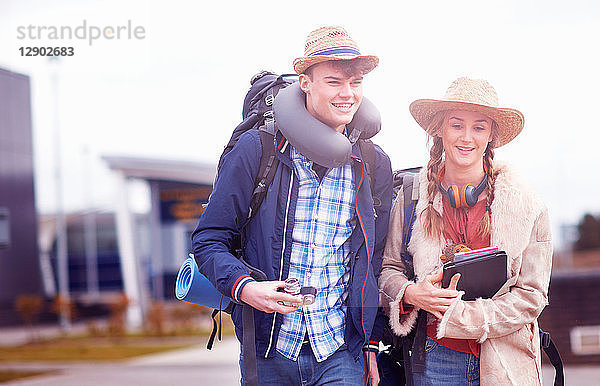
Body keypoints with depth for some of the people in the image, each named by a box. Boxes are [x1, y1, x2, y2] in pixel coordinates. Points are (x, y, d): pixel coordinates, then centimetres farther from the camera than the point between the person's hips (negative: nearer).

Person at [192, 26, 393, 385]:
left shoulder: (374, 164, 6)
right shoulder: (257, 149, -4)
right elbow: (209, 240, -2)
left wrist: (371, 343, 10)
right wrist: (244, 287, -20)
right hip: (267, 351, -1)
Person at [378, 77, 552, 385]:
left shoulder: (525, 205, -4)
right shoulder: (412, 197, 1)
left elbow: (531, 294, -5)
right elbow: (388, 268, 9)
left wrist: (462, 316, -15)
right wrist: (410, 294, -13)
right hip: (434, 360, 1)